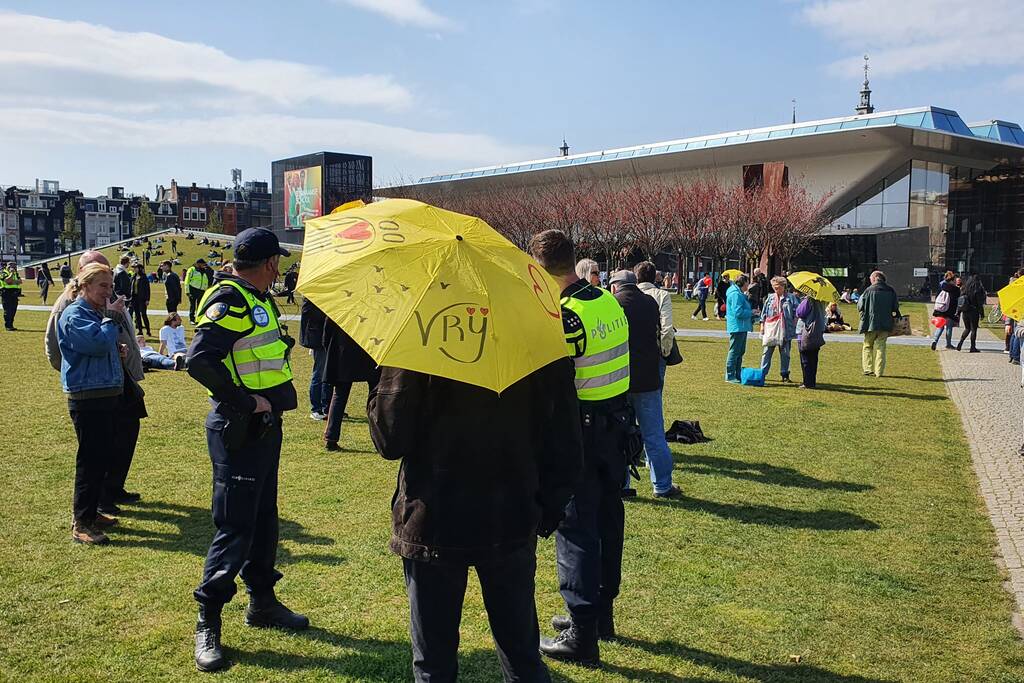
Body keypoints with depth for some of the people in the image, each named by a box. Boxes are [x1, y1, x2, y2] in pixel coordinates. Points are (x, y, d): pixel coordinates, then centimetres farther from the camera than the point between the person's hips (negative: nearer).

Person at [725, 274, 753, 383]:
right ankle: (730, 376, 1)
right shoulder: (736, 295, -17)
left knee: (740, 352, 15)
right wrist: (751, 313, -12)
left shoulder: (740, 294, 17)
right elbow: (738, 312, -22)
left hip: (742, 328, 11)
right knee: (734, 352, -5)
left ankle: (737, 375, 23)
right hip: (737, 328, -11)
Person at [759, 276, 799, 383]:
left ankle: (785, 375, 13)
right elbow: (764, 312, 13)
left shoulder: (791, 297, 1)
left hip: (785, 330, -2)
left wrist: (794, 325, -5)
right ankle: (762, 373, 8)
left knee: (785, 353, 5)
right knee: (767, 352, 3)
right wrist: (762, 325, 7)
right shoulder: (770, 298, 10)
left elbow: (796, 313, 1)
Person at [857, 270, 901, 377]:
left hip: (870, 323, -2)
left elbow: (860, 307, -5)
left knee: (868, 346, 11)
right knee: (880, 347, 8)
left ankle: (868, 369, 4)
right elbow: (895, 308, 6)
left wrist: (858, 298, 14)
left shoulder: (869, 290, -8)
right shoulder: (891, 291, 2)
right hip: (885, 324, 2)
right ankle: (879, 371, 5)